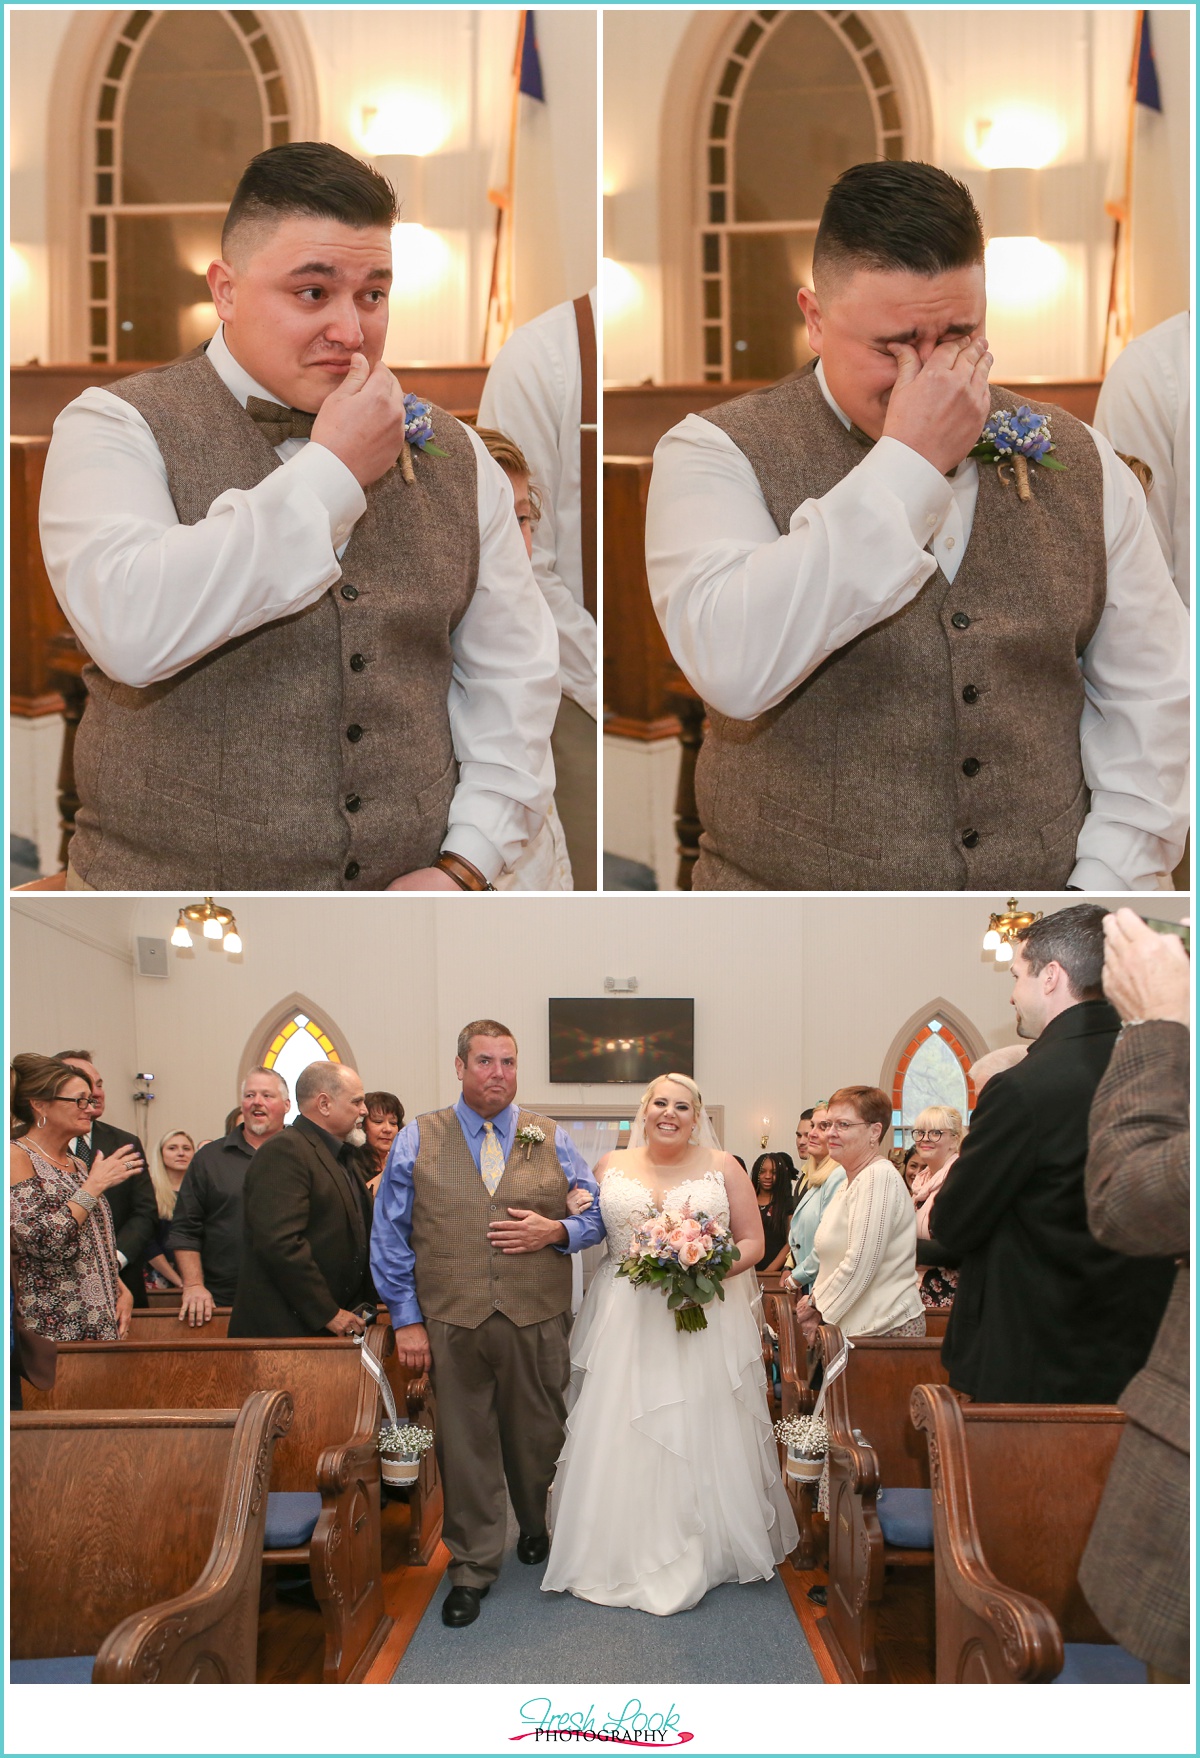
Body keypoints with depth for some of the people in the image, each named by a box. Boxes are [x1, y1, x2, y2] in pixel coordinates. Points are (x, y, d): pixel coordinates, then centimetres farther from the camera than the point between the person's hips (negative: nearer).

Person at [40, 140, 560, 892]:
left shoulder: (451, 454, 6)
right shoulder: (121, 427, -6)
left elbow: (512, 672, 8)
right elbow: (130, 631, -24)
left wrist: (464, 863, -4)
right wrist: (332, 474, -17)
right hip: (174, 876, -3)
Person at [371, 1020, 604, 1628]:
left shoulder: (551, 1140, 6)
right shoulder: (417, 1140, 3)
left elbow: (597, 1215, 10)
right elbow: (391, 1236, 2)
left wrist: (556, 1230, -11)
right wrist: (405, 1319, -3)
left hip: (536, 1323, 1)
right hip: (451, 1324, -1)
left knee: (537, 1436, 14)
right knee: (464, 1446, 5)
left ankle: (537, 1529, 41)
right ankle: (471, 1569, 19)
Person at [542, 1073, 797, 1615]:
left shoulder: (723, 1168, 3)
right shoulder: (611, 1167, 7)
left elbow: (753, 1243, 2)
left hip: (706, 1320, -1)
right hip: (625, 1321, 1)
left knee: (701, 1435, 2)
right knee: (623, 1438, 2)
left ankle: (705, 1549, 16)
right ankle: (627, 1552, 14)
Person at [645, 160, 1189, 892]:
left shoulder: (1080, 463, 9)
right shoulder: (720, 453, -3)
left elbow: (1150, 696, 11)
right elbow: (733, 667, -21)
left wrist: (1106, 880, -2)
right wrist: (907, 463, -15)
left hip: (1046, 879, 4)